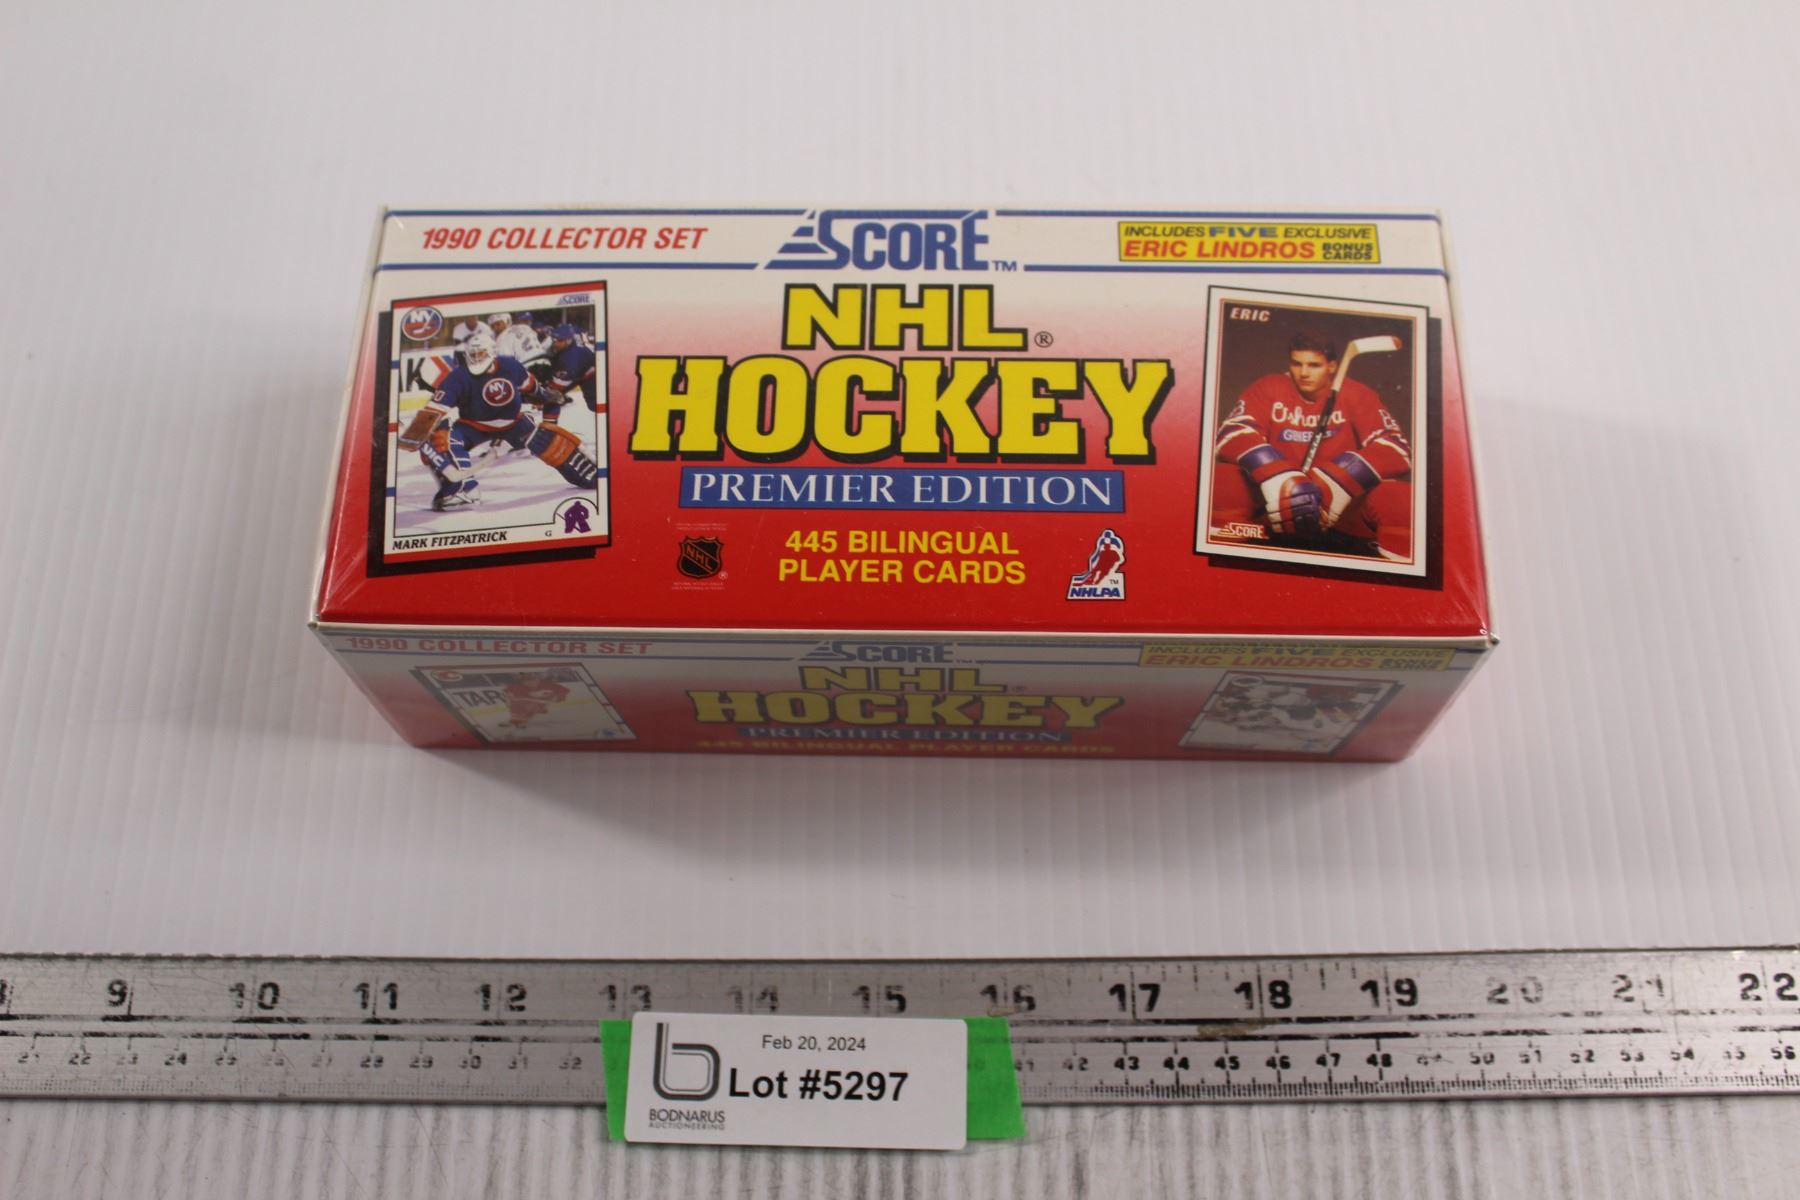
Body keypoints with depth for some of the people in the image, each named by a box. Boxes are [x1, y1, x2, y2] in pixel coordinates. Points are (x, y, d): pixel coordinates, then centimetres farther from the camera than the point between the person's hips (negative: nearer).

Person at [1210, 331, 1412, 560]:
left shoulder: (1357, 395, -2)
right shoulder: (1268, 389, -2)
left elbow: (1397, 449, -13)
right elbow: (1231, 433, -16)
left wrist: (1340, 482, -30)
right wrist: (1277, 478, -34)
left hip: (1346, 508, 0)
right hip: (1273, 511, 0)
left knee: (1401, 499, -28)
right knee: (1223, 480, -26)